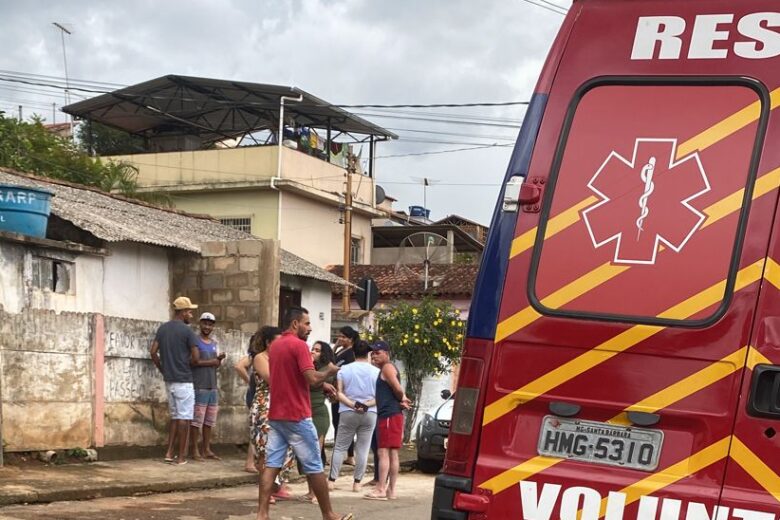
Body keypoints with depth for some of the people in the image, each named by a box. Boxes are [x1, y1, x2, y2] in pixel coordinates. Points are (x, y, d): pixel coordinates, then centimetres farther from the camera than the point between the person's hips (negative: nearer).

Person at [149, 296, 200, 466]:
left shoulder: (162, 329, 9)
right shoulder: (187, 331, -10)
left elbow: (153, 352, 7)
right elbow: (195, 357, -13)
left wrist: (162, 369, 15)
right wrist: (185, 363, 7)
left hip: (169, 380, 7)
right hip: (184, 380, -6)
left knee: (174, 416, 16)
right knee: (184, 418, -1)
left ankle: (169, 452, 10)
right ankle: (181, 456, 1)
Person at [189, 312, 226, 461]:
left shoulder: (214, 343, 18)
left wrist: (219, 359, 0)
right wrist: (209, 362, -13)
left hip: (213, 386, 7)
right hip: (199, 386, -7)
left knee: (210, 420, 8)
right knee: (197, 419, -7)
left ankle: (206, 449, 14)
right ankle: (194, 450, -2)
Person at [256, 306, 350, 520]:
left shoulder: (275, 346, 15)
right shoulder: (299, 345, -13)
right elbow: (312, 378, -21)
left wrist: (322, 384, 18)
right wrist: (329, 372, -2)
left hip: (276, 415, 8)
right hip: (297, 416, -8)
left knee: (271, 465, 2)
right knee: (314, 467, 3)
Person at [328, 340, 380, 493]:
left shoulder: (344, 370, 1)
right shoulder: (376, 371, 1)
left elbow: (339, 393, -6)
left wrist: (352, 404, -13)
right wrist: (368, 404, -11)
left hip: (348, 413, 0)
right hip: (370, 414, 0)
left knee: (340, 447, 7)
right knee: (363, 449, 5)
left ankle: (332, 480, 3)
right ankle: (357, 482, 5)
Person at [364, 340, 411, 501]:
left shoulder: (387, 367, -8)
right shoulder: (386, 369, 22)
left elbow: (398, 388, -18)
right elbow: (397, 391, 23)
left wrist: (401, 399, 0)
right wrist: (402, 400, 5)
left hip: (389, 415, -10)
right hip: (389, 415, 10)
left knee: (384, 452, -13)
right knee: (392, 453, 9)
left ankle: (381, 489, -17)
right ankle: (391, 490, 12)